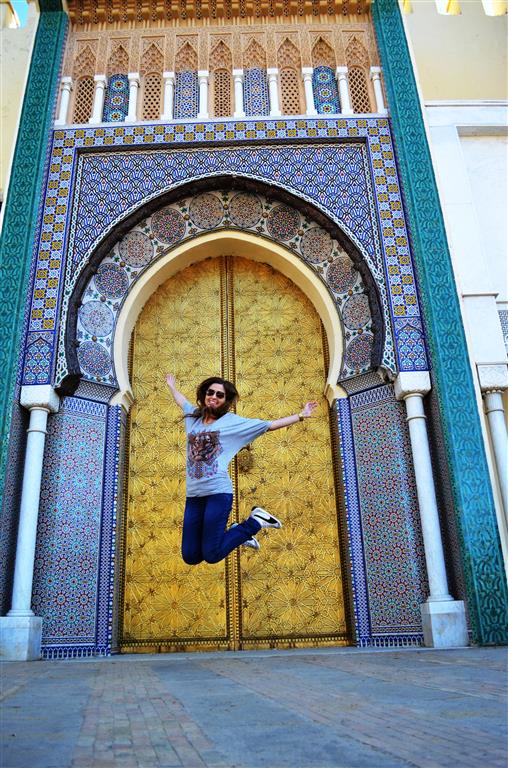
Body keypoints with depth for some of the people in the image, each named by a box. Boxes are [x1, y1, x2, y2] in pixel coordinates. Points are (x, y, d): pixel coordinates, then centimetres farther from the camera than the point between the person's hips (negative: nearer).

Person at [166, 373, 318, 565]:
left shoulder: (233, 421, 3)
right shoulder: (194, 416, 15)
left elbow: (270, 425, 5)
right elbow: (182, 401, 38)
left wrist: (301, 415, 4)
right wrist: (171, 385, 51)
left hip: (218, 493, -5)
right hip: (193, 495, 5)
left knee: (211, 555, -10)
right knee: (190, 557, 6)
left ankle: (255, 522, 11)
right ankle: (237, 533, 27)